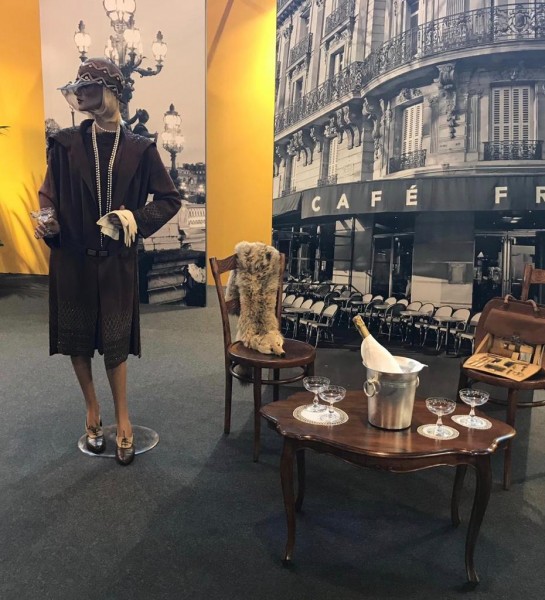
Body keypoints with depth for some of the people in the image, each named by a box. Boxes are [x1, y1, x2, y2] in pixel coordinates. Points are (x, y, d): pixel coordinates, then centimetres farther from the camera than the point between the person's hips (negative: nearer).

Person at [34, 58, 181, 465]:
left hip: (117, 261, -2)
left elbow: (171, 199, 2)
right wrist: (48, 224, -16)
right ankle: (92, 409, 31)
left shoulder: (140, 149, -1)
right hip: (71, 259, 2)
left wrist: (138, 218, -13)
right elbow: (49, 195, 5)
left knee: (115, 341, 4)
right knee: (76, 339, 10)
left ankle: (122, 418, 23)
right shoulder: (65, 144, 2)